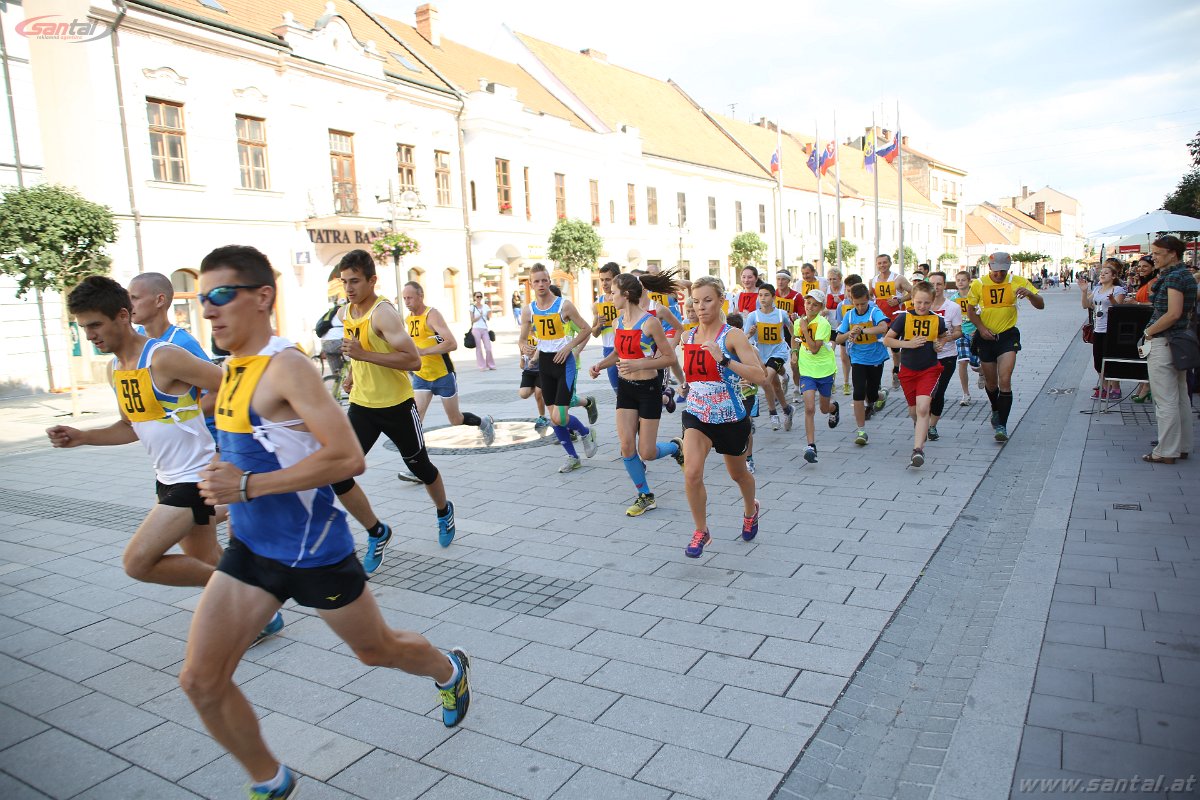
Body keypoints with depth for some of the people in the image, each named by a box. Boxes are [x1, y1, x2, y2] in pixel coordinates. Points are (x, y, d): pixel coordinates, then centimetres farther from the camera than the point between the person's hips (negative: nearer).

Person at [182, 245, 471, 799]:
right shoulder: (235, 368, 6)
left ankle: (450, 671, 47)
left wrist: (249, 485, -26)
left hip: (313, 552, -7)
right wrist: (229, 483, 11)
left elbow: (348, 458, -28)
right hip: (250, 548, 8)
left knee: (377, 650, 14)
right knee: (200, 681, 3)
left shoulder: (286, 367, -20)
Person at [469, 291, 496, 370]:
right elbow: (472, 320, -1)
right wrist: (480, 316, -13)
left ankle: (491, 365, 12)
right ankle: (482, 366, 6)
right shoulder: (472, 307, 2)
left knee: (488, 348, -2)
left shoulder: (485, 306, 10)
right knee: (479, 348, 0)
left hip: (485, 329, 2)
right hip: (476, 329, -2)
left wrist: (490, 312, -10)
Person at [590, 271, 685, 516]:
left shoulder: (650, 322, -17)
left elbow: (670, 358, -14)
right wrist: (601, 364, 1)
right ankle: (645, 496, 16)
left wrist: (639, 364, -24)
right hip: (625, 388, 6)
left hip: (648, 388, -6)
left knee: (647, 453, -2)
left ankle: (676, 447, 32)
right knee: (626, 445, -1)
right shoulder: (618, 322, 3)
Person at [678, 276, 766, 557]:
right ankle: (701, 531, 3)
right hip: (697, 415, 3)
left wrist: (723, 359, -32)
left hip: (730, 418, -3)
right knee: (692, 473, -19)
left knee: (738, 473, 19)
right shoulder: (688, 337, 3)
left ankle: (750, 510, 53)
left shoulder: (733, 336, -13)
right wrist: (685, 385, 5)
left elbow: (760, 377, -24)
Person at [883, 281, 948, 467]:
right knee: (914, 410, 15)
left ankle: (918, 449, -21)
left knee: (923, 408, -18)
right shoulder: (904, 318, -6)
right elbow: (887, 340, -4)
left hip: (930, 370, -1)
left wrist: (939, 344, -5)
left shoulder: (937, 320, -2)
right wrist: (908, 343, -17)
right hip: (908, 370, 1)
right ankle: (920, 429, 50)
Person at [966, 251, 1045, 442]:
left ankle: (1002, 424, -8)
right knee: (990, 382, 12)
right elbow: (971, 310, 5)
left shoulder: (1017, 282, -4)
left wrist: (1029, 294, -25)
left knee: (1005, 381, -14)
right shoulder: (978, 284, -4)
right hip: (986, 338, 1)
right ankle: (996, 411, 42)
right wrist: (981, 328, -11)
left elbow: (1040, 305, -3)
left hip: (1008, 335, -1)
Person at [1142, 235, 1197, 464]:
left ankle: (1166, 452, 1)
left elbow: (1173, 313, -24)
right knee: (1181, 397, 15)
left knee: (1165, 400, -5)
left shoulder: (1173, 277, -16)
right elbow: (1188, 312, 20)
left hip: (1164, 342, -10)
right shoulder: (1186, 275, 14)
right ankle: (1182, 446, 23)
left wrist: (1149, 332, -13)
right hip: (1180, 340, 10)